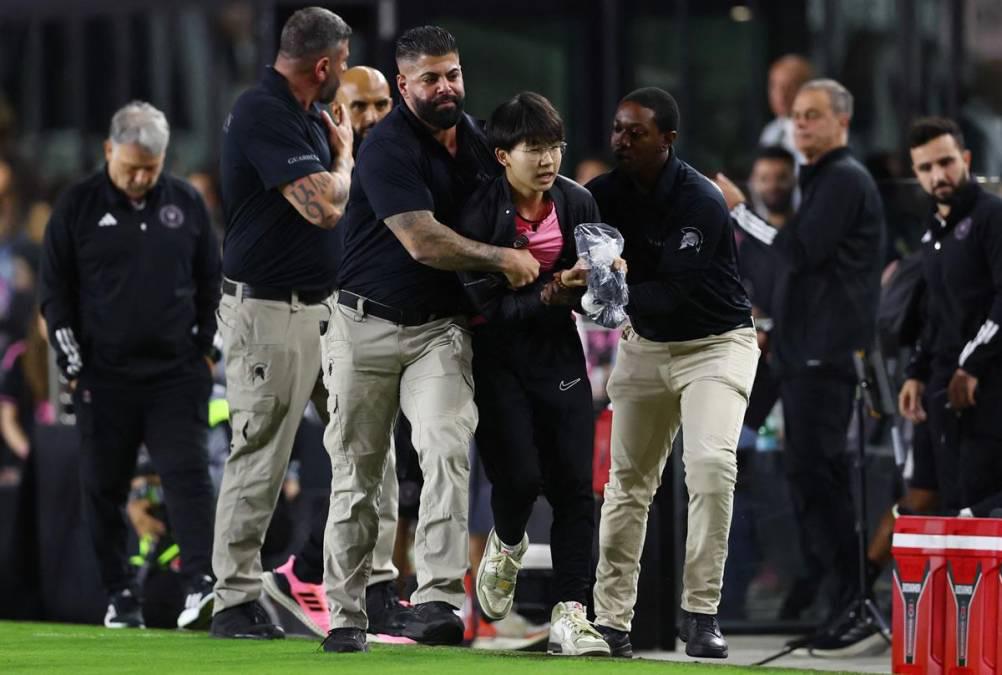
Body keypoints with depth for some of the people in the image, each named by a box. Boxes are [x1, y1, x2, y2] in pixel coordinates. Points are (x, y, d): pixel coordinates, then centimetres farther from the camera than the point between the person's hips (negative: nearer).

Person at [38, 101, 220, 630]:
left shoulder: (187, 204, 7)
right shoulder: (78, 206, 1)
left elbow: (212, 282, 15)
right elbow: (54, 289, 4)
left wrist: (208, 350, 8)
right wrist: (72, 362, -1)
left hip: (176, 373, 0)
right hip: (104, 375, 0)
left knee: (186, 472, -11)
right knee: (104, 486, 3)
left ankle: (201, 585, -18)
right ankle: (120, 597, 12)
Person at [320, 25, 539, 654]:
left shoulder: (476, 136, 8)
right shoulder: (388, 149, -14)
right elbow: (422, 242, -22)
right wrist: (500, 260, -12)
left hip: (440, 330, 4)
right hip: (366, 325, -4)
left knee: (448, 447, -20)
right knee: (357, 473, 2)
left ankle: (438, 600, -29)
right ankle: (345, 616, 13)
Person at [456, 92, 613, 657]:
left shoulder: (578, 203, 0)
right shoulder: (480, 213, -15)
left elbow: (594, 275, 9)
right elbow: (485, 304, -19)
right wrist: (549, 295, -30)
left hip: (558, 352, 4)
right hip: (498, 354, -4)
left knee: (574, 483, -5)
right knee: (519, 475, -13)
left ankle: (571, 616, -4)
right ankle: (507, 546, 24)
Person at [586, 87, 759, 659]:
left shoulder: (700, 203, -25)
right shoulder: (611, 189, -6)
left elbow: (680, 297, -30)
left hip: (715, 341, -6)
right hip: (646, 345, 6)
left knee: (711, 464, -23)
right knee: (628, 479, 5)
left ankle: (701, 612, -16)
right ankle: (611, 620, 10)